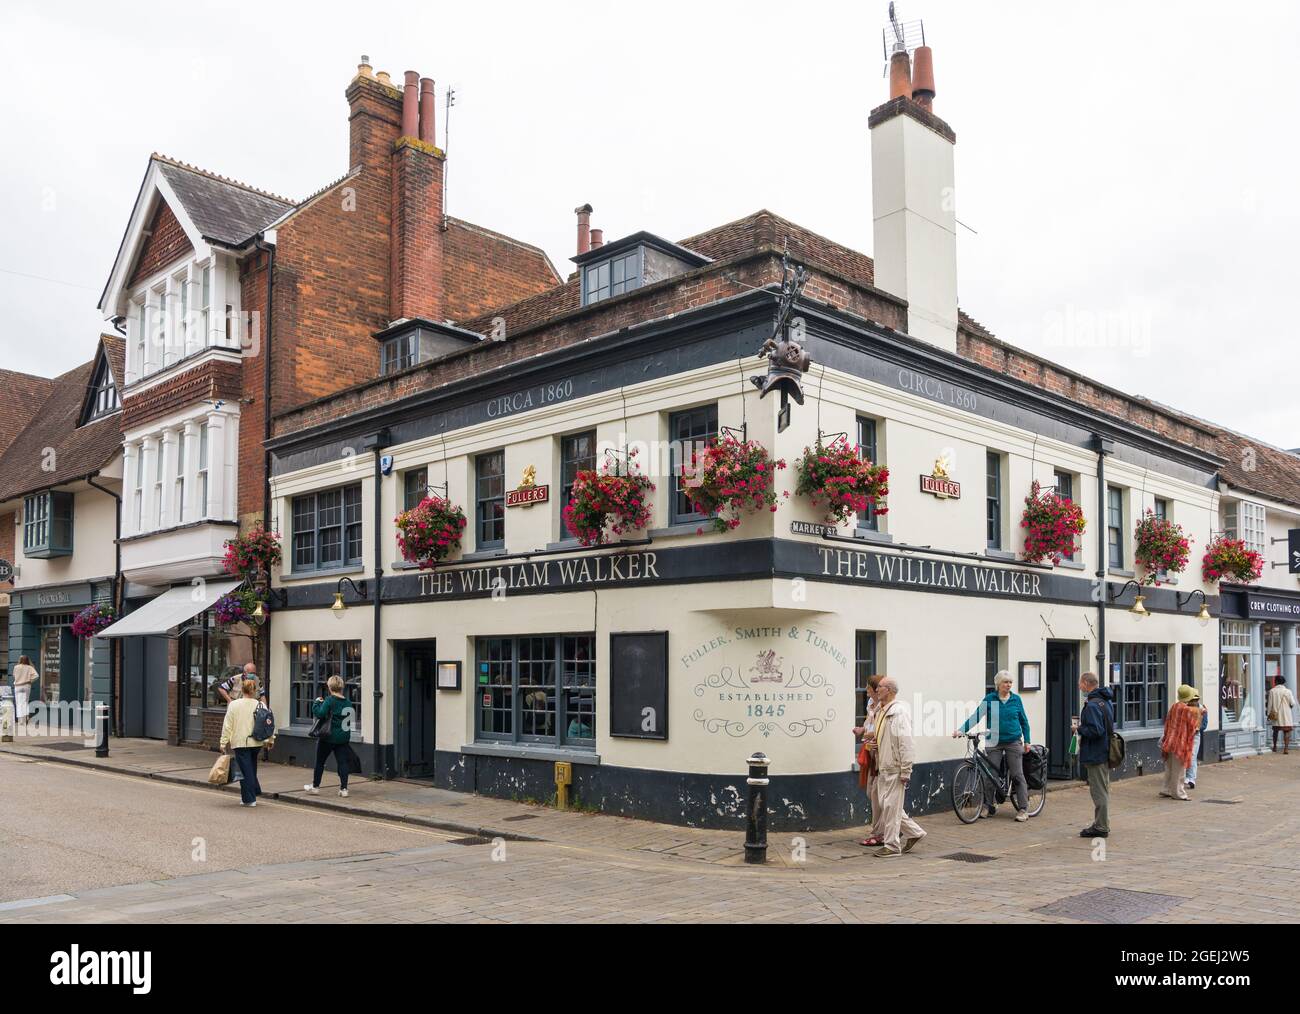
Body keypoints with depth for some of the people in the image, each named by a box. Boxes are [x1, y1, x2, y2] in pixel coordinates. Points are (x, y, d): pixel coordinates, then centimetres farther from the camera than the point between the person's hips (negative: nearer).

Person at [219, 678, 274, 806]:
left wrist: (224, 743, 2)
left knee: (245, 770, 2)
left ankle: (249, 798, 4)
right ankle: (254, 792, 23)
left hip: (240, 743, -3)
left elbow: (227, 725, -4)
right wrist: (270, 740, 12)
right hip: (257, 742, 3)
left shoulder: (234, 705, -6)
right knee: (252, 768, 20)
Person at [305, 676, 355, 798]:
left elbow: (320, 714, -20)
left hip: (329, 737, -4)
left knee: (320, 762, 12)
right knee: (342, 762, 4)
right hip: (344, 737, 4)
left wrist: (317, 703, -4)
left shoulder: (329, 700, -14)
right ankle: (344, 789, 0)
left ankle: (315, 786, 21)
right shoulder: (348, 702, 3)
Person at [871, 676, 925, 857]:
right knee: (886, 804, 14)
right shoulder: (880, 711, 13)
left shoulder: (899, 712, -16)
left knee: (891, 805, -3)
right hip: (884, 767, 9)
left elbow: (906, 743, -20)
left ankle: (892, 846, 7)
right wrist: (877, 765, 15)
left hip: (895, 768, -9)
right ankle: (914, 832, 27)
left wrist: (905, 771, -20)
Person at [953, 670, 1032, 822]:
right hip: (994, 743, 0)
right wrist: (961, 730, -16)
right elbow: (976, 717, -5)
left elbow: (1024, 721, 12)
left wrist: (1027, 741, 9)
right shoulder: (989, 699, -1)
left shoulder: (1016, 699, 3)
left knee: (1017, 775, -3)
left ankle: (1023, 809, 3)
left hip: (1013, 743, 0)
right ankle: (990, 806, 14)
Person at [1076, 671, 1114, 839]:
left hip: (1095, 755, -10)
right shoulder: (1107, 701, 11)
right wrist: (1083, 726, 12)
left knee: (1099, 791, -3)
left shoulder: (1092, 705, -21)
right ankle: (1101, 824, 26)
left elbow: (1095, 731, -27)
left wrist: (1079, 729, -11)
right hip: (1105, 752, 10)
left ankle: (1101, 827, 3)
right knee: (1103, 790, 17)